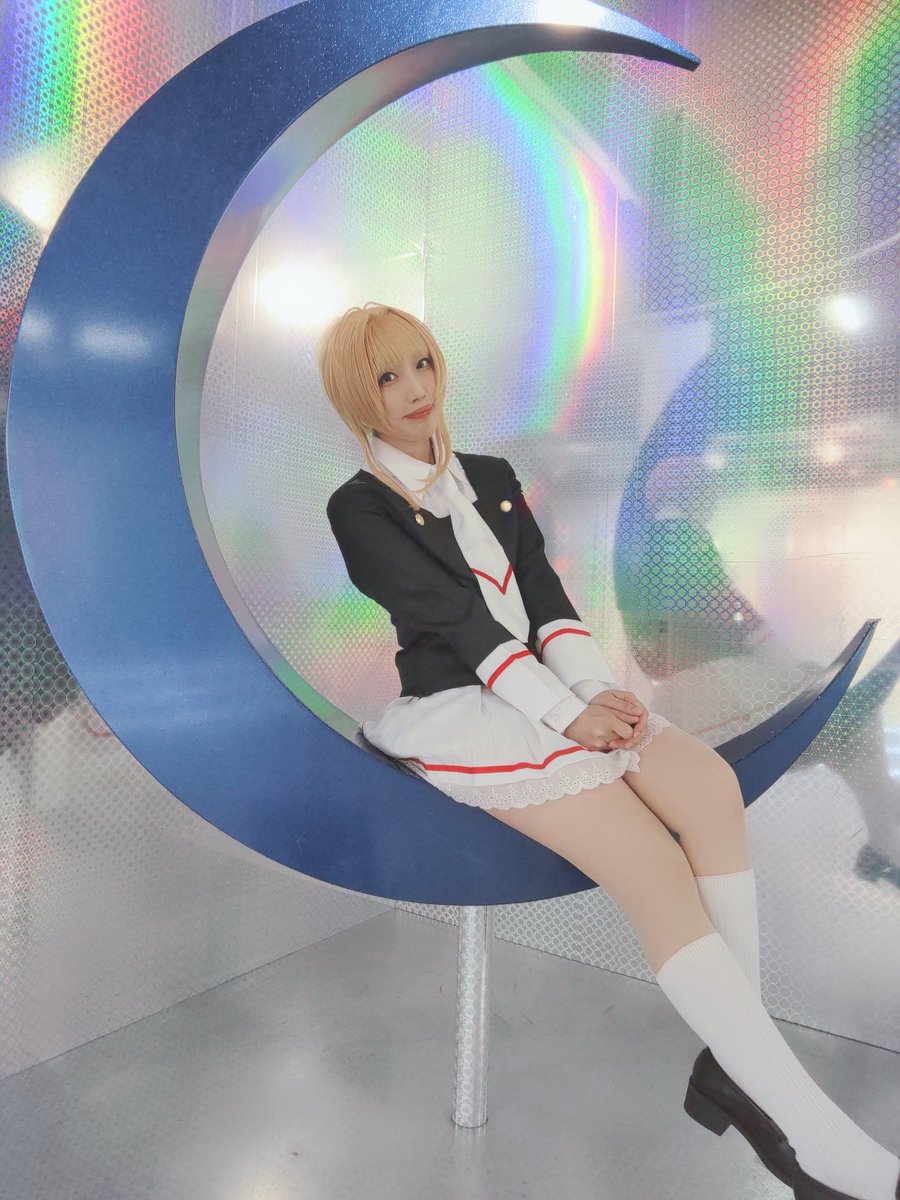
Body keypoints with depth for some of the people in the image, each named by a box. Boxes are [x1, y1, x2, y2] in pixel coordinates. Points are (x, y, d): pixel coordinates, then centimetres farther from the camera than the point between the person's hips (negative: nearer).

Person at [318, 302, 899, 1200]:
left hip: (549, 687, 6)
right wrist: (565, 713, -16)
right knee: (652, 866, -24)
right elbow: (453, 618, -10)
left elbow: (545, 595, 9)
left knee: (713, 787, -21)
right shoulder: (360, 509, 1)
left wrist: (597, 687, -9)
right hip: (459, 714, -6)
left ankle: (733, 1060, -14)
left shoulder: (492, 477, 19)